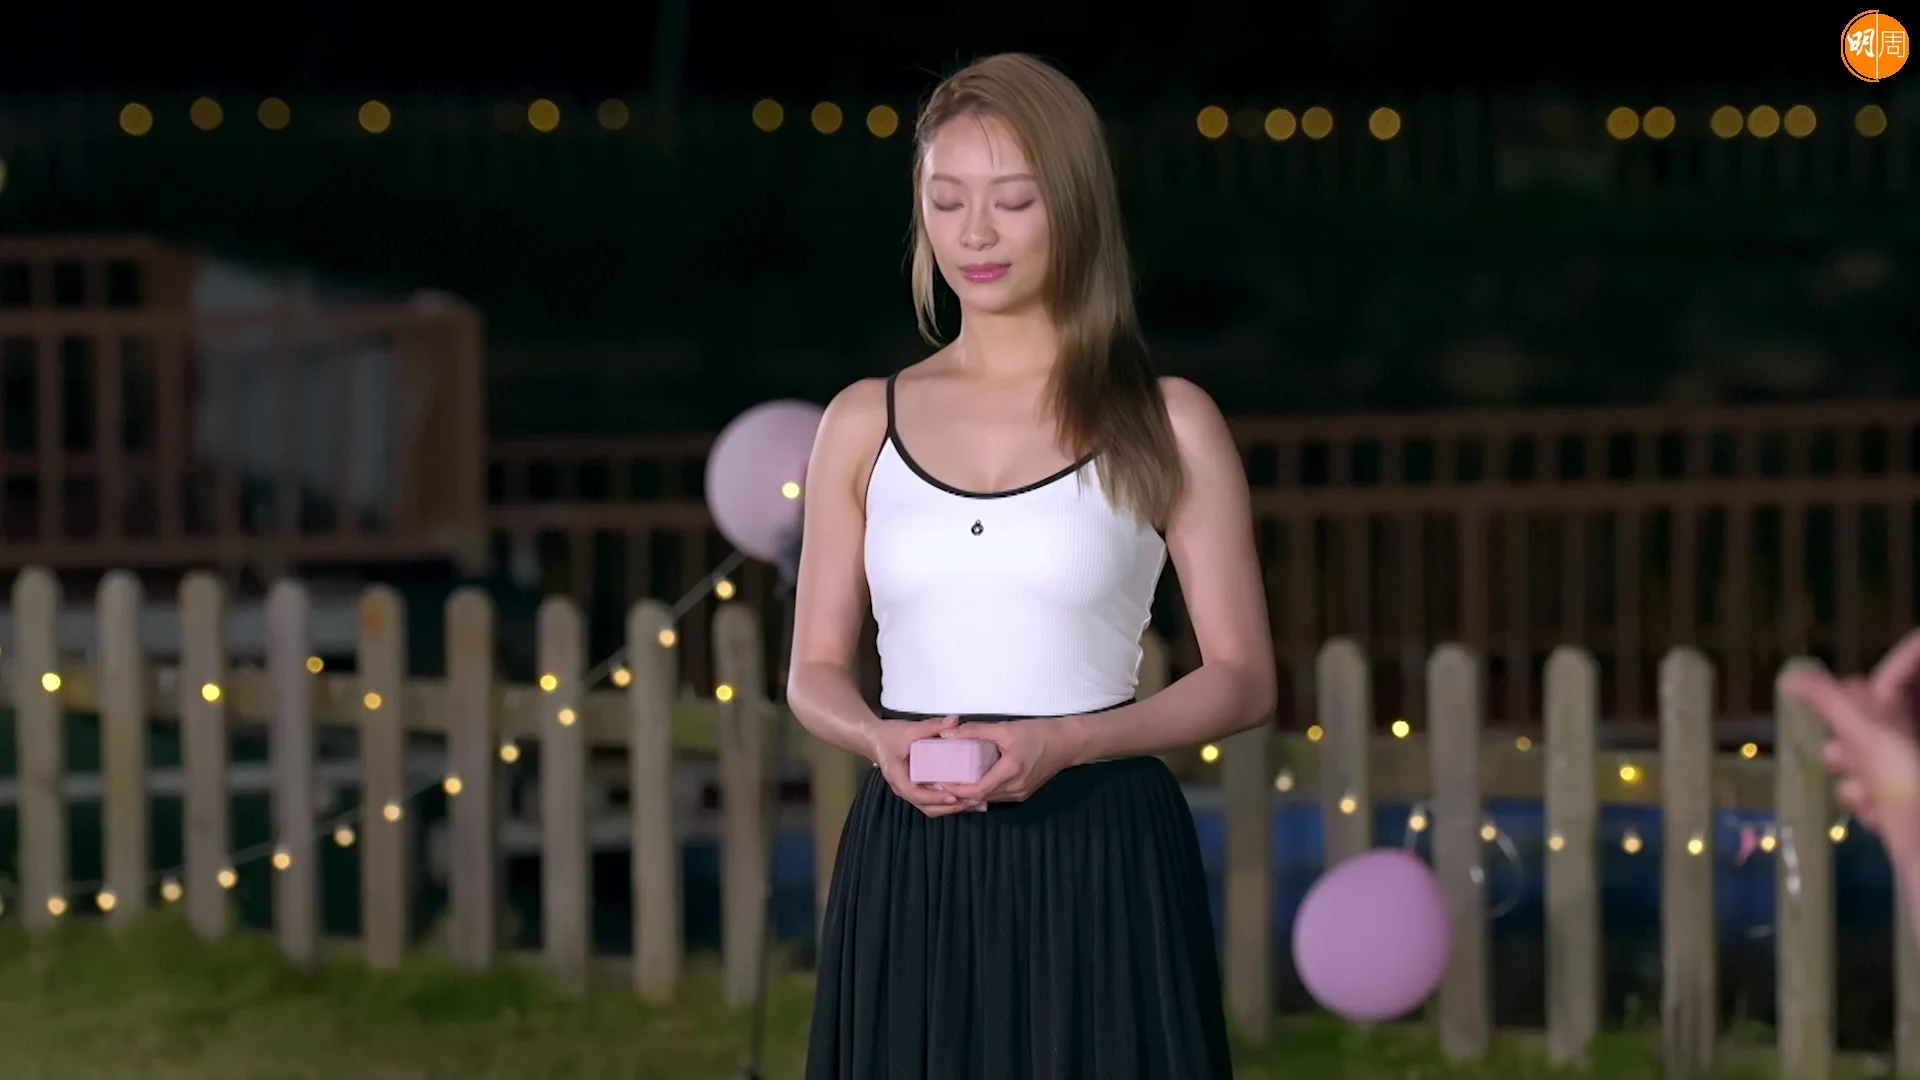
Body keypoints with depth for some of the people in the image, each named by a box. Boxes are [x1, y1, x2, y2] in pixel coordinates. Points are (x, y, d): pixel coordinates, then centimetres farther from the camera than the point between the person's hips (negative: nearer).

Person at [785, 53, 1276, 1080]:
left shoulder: (1167, 424, 1)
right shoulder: (863, 424, 9)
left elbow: (1241, 677, 1)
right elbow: (816, 669, 12)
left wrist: (1069, 741, -15)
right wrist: (880, 737, -11)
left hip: (1099, 866, -2)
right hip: (912, 871, 2)